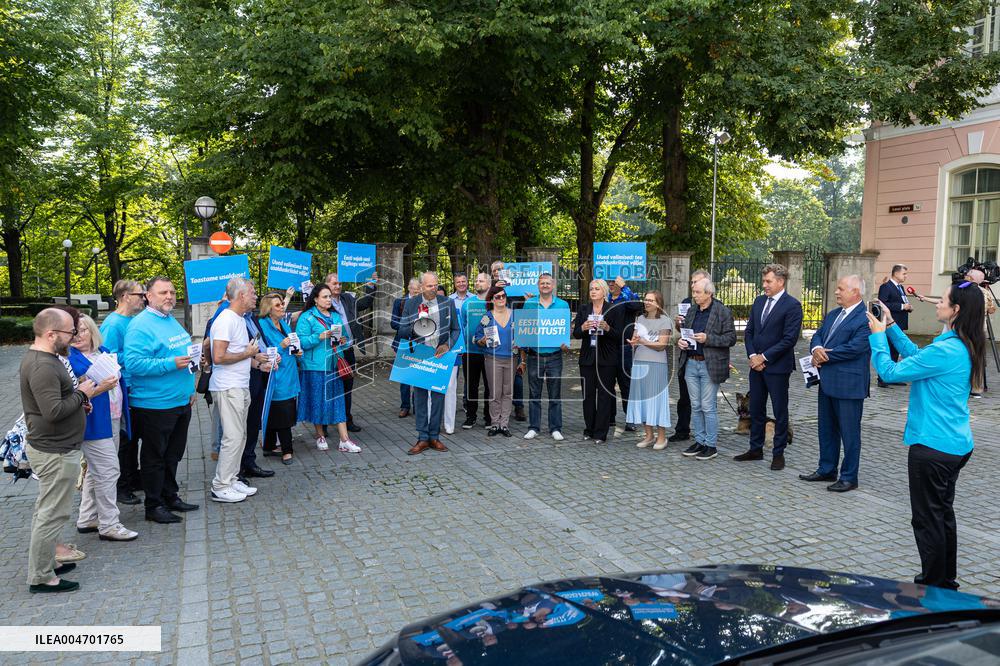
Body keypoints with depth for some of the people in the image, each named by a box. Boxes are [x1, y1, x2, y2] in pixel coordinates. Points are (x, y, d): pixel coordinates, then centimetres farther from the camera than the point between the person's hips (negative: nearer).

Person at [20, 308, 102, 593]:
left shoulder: (43, 358, 10)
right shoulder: (43, 366, -23)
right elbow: (53, 411, -29)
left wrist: (79, 392, 4)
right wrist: (81, 394, -15)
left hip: (51, 447, 11)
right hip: (55, 452, -11)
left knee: (47, 510, 20)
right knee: (53, 513, -2)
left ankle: (46, 563, 33)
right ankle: (41, 577, 8)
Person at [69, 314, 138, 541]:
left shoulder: (103, 351, 12)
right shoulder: (70, 359, -11)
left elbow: (119, 379, 23)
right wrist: (98, 387, -27)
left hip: (114, 420, 8)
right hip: (94, 424, -8)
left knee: (95, 471, 17)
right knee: (108, 471, -6)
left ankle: (87, 519, 30)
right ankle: (108, 525, 4)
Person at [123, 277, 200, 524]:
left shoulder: (172, 321, 14)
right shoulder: (141, 325, -15)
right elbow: (134, 363, -23)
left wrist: (190, 388, 21)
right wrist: (171, 364, -26)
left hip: (181, 401, 9)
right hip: (155, 405, -9)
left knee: (173, 454, 18)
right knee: (154, 457, 4)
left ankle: (170, 496, 31)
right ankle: (154, 506, 14)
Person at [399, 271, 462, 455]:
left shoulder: (447, 303, 2)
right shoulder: (411, 304, 1)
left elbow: (456, 329, 7)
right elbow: (402, 332, 0)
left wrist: (447, 345, -10)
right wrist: (415, 326, -20)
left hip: (440, 356, 1)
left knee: (438, 396, 6)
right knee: (420, 396, 3)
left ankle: (434, 436, 16)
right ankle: (422, 438, 10)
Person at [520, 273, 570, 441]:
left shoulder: (563, 305, 4)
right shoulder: (529, 304, 5)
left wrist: (566, 345, -14)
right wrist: (523, 355, 4)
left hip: (554, 356, 0)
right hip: (534, 356, 0)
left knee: (555, 395, 4)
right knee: (534, 394, 7)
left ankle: (555, 428, 13)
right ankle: (533, 427, 16)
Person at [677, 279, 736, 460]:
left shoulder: (723, 312, -7)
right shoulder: (691, 310, 12)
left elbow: (731, 338, -10)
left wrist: (707, 339, -20)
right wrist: (681, 341, 2)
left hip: (710, 365, -6)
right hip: (691, 363, 6)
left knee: (708, 407, -2)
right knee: (695, 406, 12)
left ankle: (711, 445, 9)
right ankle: (699, 441, 22)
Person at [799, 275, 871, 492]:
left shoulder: (865, 319, -15)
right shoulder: (833, 314, 14)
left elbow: (854, 348, -23)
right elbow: (818, 336, 11)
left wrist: (824, 356, -13)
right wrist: (817, 349, -12)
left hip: (849, 384, -9)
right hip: (827, 382, 9)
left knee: (849, 432, 3)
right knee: (826, 429, 18)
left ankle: (849, 477, 14)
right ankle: (826, 470, 30)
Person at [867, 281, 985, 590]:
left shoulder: (944, 350, -24)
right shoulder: (965, 347, 4)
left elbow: (890, 372, -19)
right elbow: (918, 357, 16)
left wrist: (878, 335, -7)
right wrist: (892, 327, 12)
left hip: (933, 447, -9)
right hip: (957, 445, 9)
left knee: (928, 519, 4)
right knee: (943, 512, 21)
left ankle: (934, 587, 16)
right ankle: (947, 582, 34)